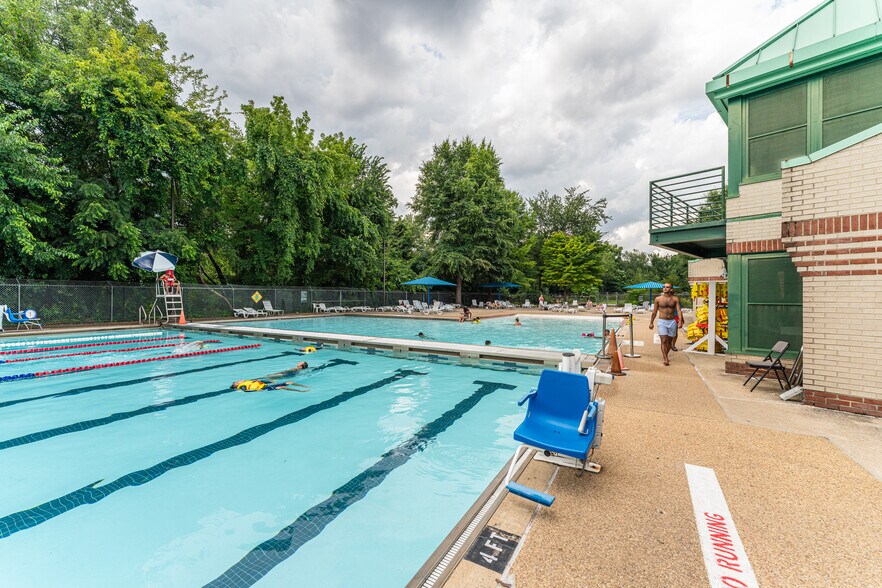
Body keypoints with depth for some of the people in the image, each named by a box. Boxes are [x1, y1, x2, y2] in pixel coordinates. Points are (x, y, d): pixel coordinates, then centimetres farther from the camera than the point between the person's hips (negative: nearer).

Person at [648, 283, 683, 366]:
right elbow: (654, 312, 7)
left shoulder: (675, 299, 3)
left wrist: (680, 321, -16)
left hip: (672, 322, 2)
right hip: (662, 322, -2)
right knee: (663, 341, -11)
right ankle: (665, 359, -11)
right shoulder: (658, 299, 1)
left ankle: (664, 356, 29)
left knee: (669, 341, 11)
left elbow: (678, 311, -4)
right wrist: (651, 322, 8)